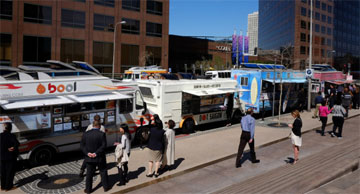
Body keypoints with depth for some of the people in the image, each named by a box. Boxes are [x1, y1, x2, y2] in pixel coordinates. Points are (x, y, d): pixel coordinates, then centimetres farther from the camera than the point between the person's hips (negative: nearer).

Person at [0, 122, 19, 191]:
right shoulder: (11, 136, -18)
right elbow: (17, 143, -32)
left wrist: (7, 149, -3)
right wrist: (13, 148, -17)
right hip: (11, 157, -5)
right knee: (10, 172, 7)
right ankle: (8, 186, 12)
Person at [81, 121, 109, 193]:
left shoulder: (86, 134, -4)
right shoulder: (102, 134, -13)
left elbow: (82, 145, -4)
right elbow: (104, 146, -19)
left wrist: (87, 153, -9)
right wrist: (96, 153, -16)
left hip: (89, 157, 2)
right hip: (100, 157, -2)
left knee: (89, 173, 13)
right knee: (103, 172, 14)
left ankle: (88, 189, 19)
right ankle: (105, 187, 22)